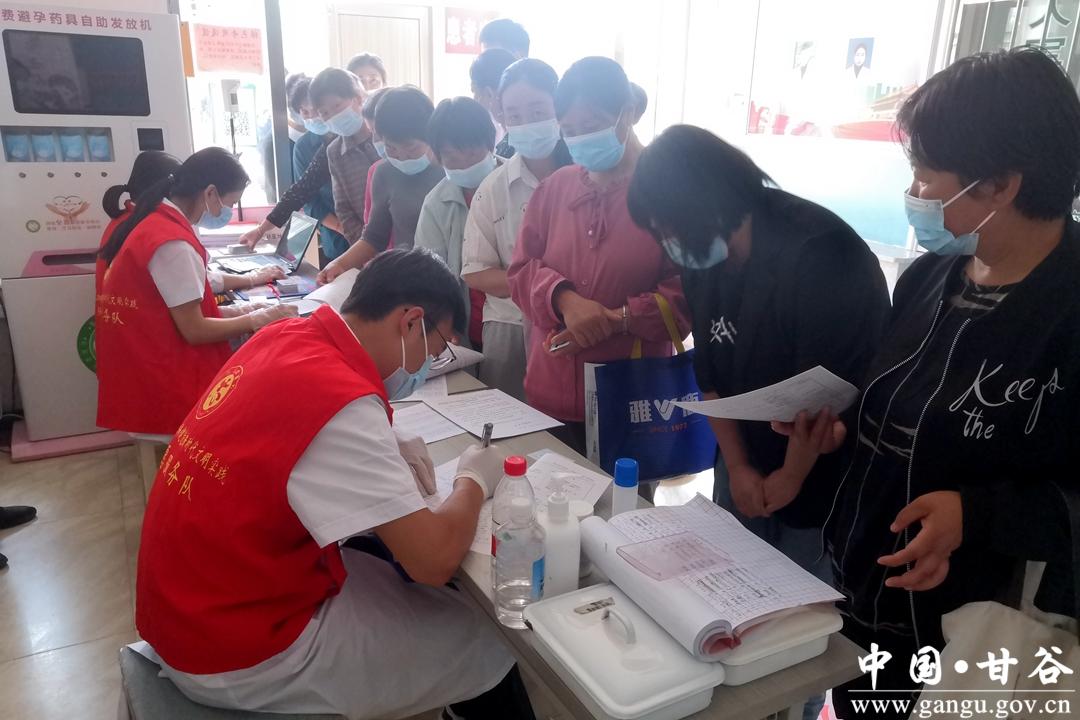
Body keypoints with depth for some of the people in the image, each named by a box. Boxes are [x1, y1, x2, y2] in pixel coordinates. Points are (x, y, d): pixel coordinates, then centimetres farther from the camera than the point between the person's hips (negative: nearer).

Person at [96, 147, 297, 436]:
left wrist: (248, 280, 19)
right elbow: (194, 330, -19)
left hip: (148, 367, 9)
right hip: (163, 384, -9)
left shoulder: (156, 220, 8)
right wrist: (255, 320, -8)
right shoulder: (172, 243, -21)